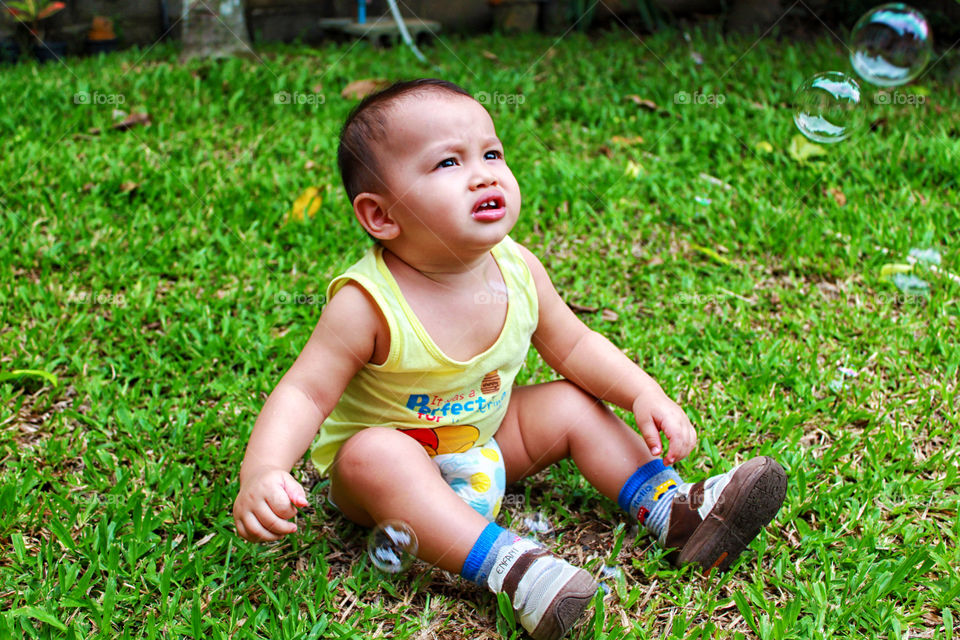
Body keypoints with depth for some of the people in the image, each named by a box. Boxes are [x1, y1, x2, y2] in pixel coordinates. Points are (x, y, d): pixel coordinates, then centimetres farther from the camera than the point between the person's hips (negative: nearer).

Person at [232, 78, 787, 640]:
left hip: (485, 439, 5)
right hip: (392, 454, -5)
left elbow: (573, 345, 1)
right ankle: (508, 563, -40)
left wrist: (645, 393, -11)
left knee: (575, 405, -6)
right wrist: (262, 473, -43)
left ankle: (674, 510, -5)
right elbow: (306, 392, -27)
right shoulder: (369, 304, -29)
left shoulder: (517, 270, -13)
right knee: (373, 455, -35)